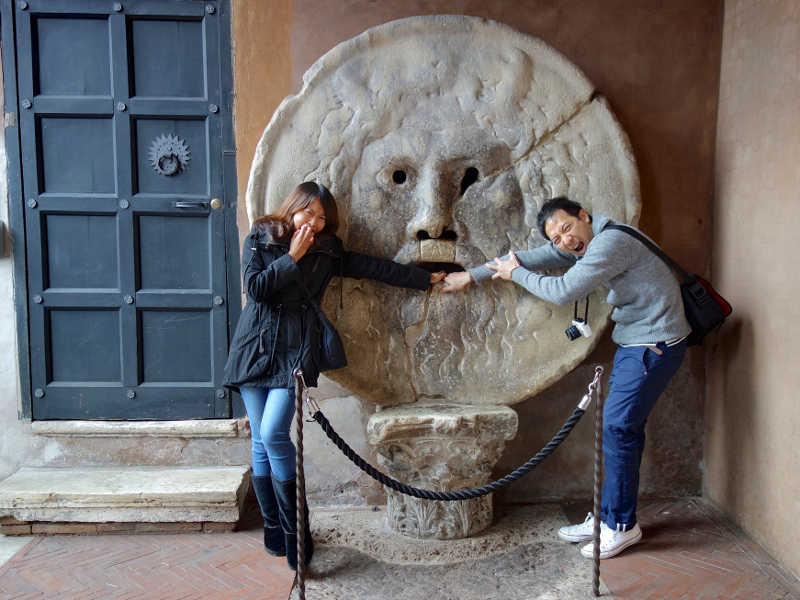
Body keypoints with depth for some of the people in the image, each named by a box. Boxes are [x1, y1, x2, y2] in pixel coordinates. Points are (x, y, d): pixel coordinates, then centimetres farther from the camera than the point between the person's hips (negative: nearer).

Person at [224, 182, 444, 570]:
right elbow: (254, 287, -5)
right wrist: (292, 257, -6)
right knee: (261, 441, 3)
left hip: (295, 351, -1)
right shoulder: (260, 239, 7)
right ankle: (272, 526, 17)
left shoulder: (328, 251, 9)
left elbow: (376, 268, 11)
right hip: (255, 349, 1)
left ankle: (294, 529, -4)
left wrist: (427, 278, 13)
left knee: (273, 434, -17)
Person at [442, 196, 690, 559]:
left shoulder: (610, 242, -22)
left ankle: (621, 525, 4)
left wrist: (514, 274, -7)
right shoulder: (579, 246, 8)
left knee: (618, 427, -9)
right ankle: (607, 517, 20)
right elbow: (529, 258, 14)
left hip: (655, 344, -9)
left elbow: (564, 291, -23)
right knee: (621, 428, 11)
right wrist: (471, 276, 19)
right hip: (633, 342, 9)